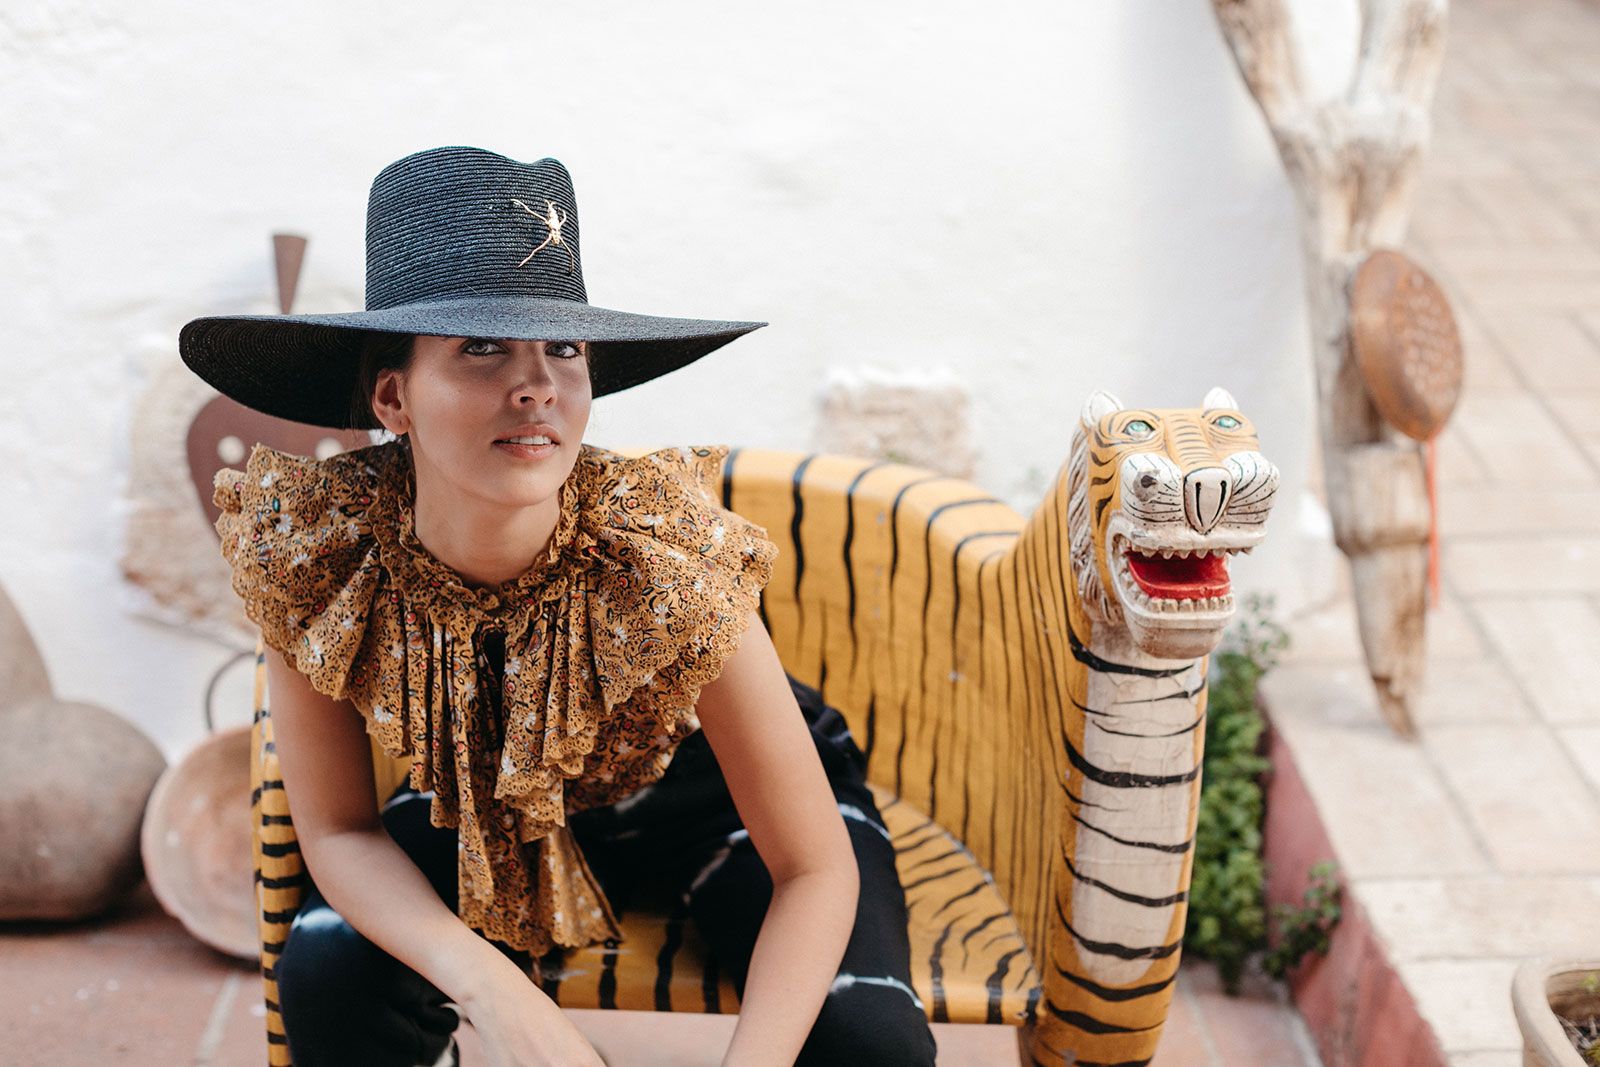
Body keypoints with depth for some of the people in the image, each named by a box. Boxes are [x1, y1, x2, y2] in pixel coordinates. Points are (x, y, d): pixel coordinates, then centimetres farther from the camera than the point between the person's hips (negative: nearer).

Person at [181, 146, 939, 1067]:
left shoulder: (666, 559, -35)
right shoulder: (310, 546, -28)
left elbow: (817, 871, -26)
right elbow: (340, 831, -16)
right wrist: (491, 988, -34)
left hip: (712, 796, -2)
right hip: (494, 808, 2)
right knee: (330, 975, -24)